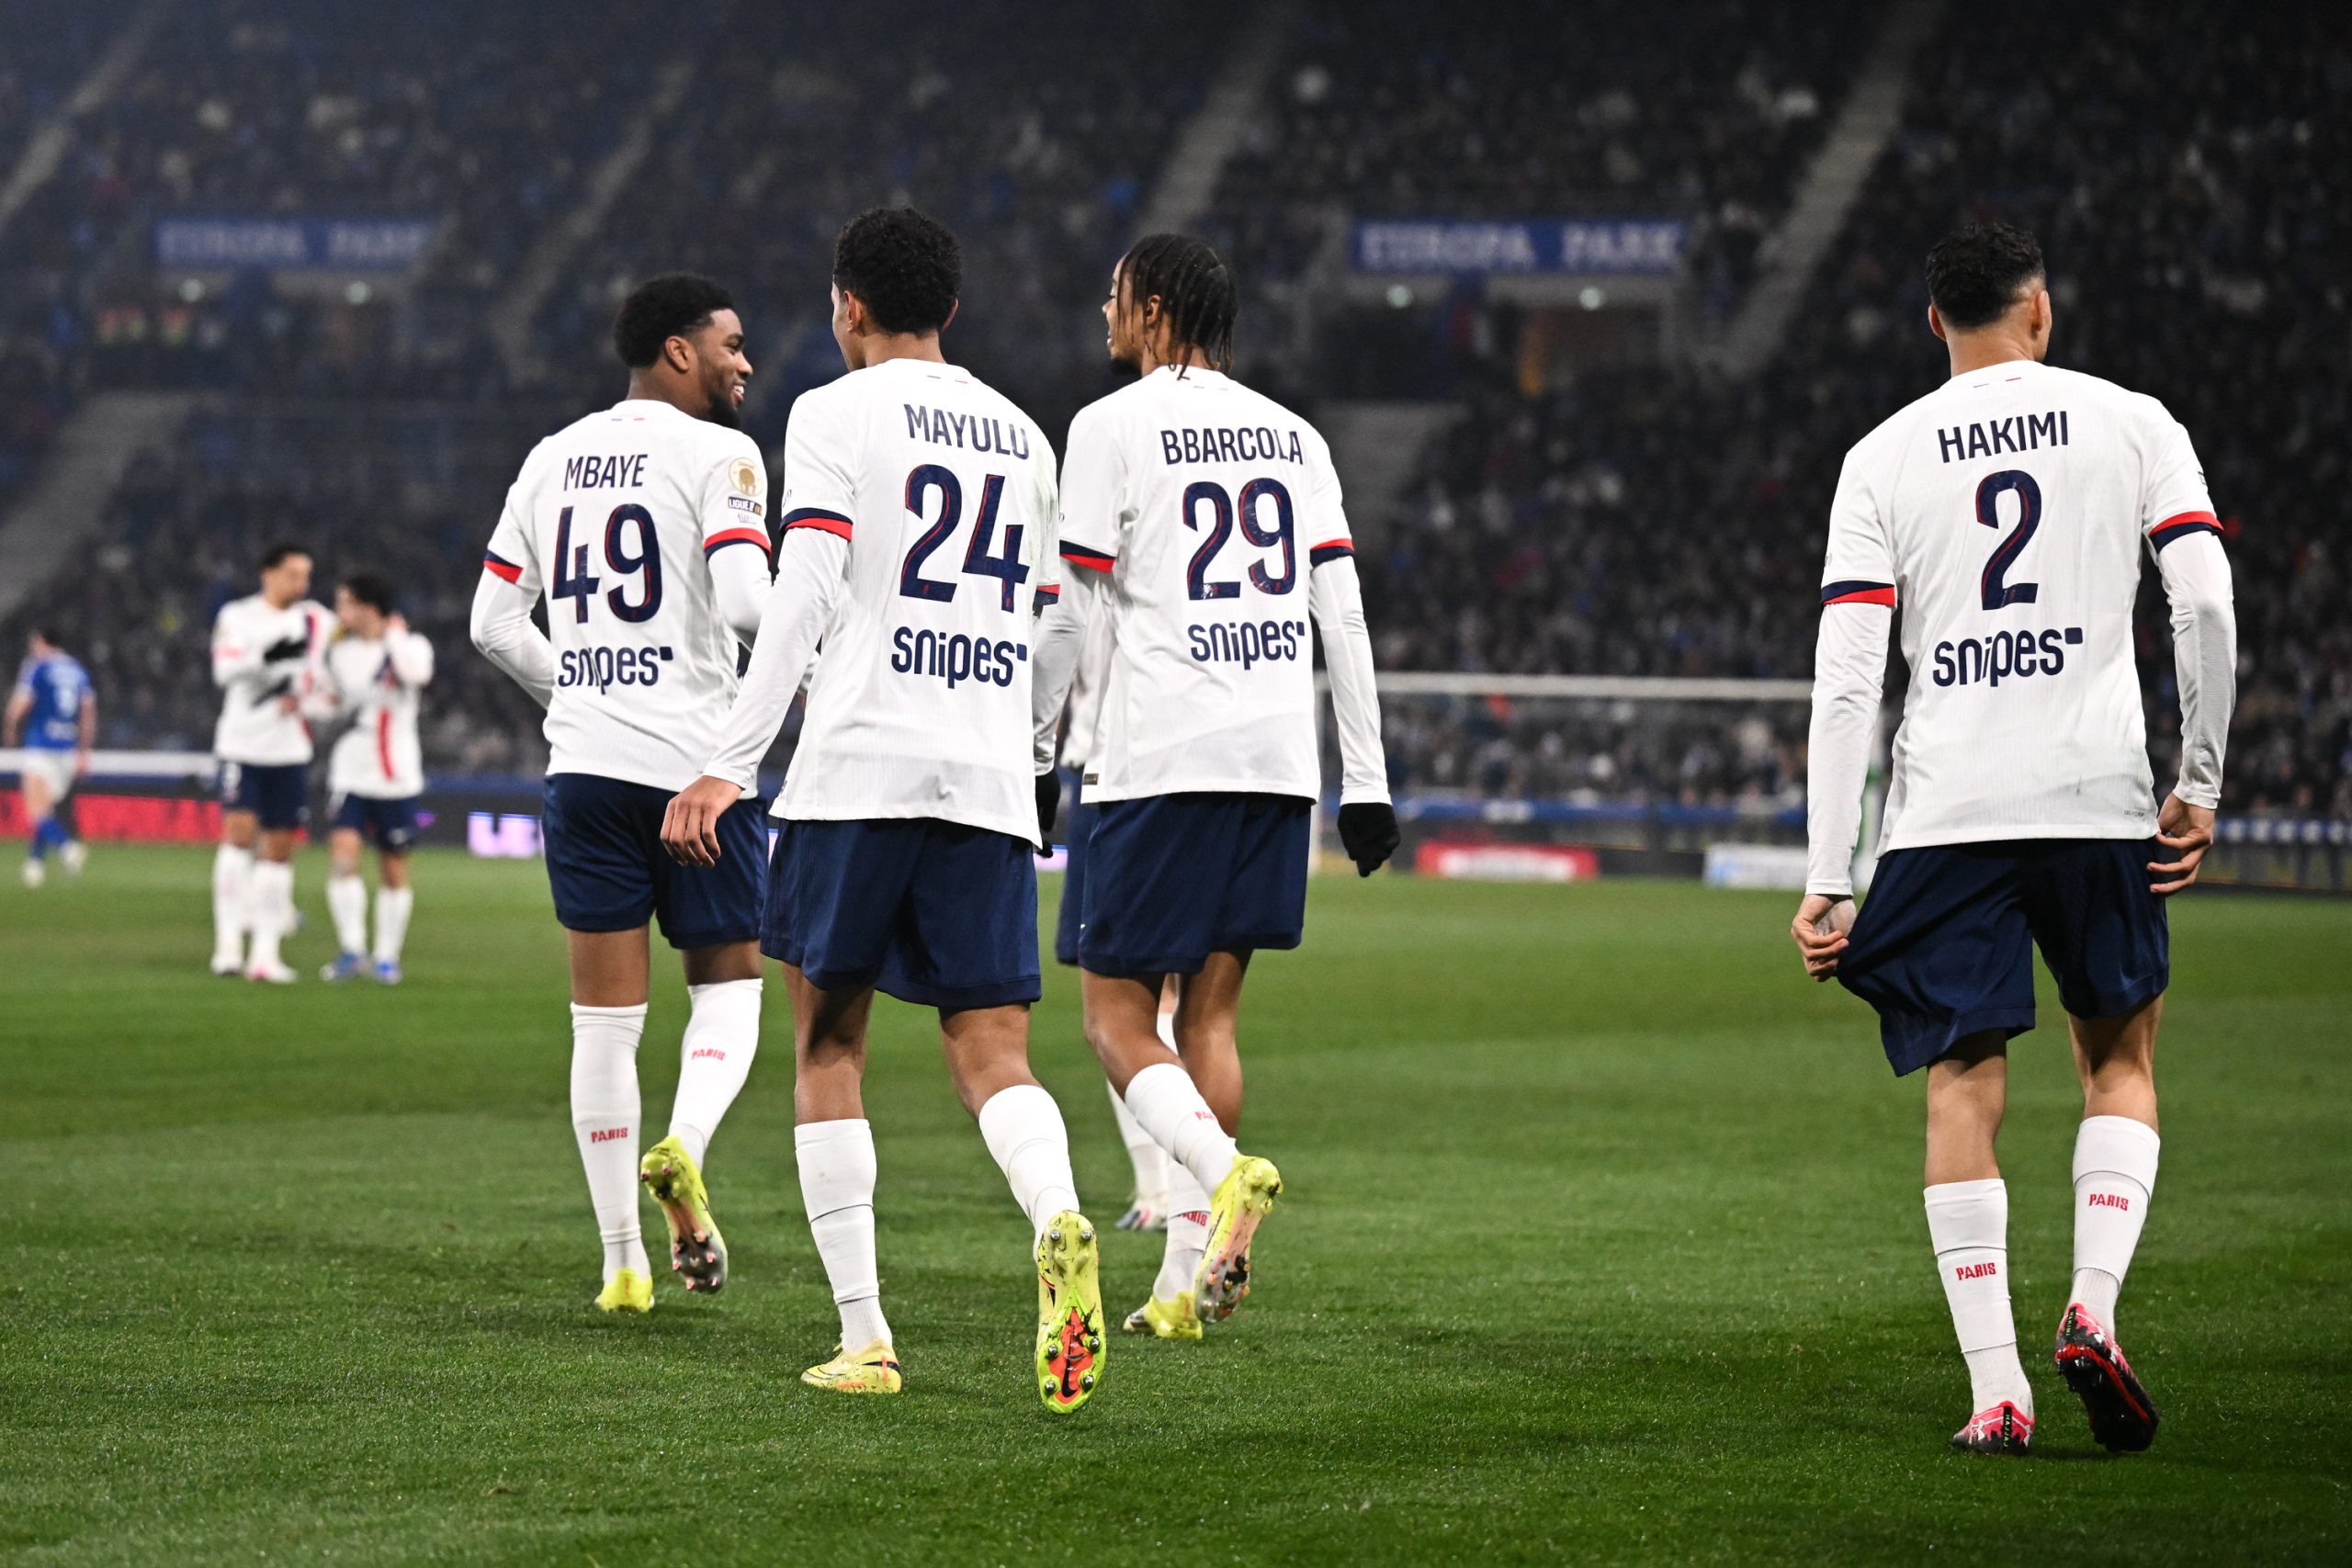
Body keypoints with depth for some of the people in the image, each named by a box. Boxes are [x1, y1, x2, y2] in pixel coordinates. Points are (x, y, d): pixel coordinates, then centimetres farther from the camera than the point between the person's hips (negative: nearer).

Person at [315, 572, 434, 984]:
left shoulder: (410, 644, -5)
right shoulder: (340, 651, 8)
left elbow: (417, 673, -29)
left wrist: (394, 636, -15)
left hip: (397, 776, -2)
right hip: (350, 773, 2)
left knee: (393, 869, 6)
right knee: (343, 851, -17)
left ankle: (387, 956, 19)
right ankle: (352, 948, -11)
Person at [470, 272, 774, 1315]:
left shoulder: (552, 459, 13)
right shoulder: (720, 456, -6)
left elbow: (494, 624, 12)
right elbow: (747, 604, -19)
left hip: (585, 762, 4)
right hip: (695, 762, -4)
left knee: (605, 1016, 6)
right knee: (727, 983, 12)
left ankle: (621, 1264, 5)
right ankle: (684, 1147, -17)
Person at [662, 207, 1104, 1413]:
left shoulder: (835, 415, 1)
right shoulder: (1021, 434, 18)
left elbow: (802, 597, -11)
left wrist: (729, 764, -12)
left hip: (859, 769, -4)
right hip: (991, 782, 4)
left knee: (828, 1043, 9)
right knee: (992, 1052, 1)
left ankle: (863, 1336, 5)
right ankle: (1058, 1225, -31)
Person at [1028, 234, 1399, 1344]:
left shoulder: (1113, 425, -2)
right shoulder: (1291, 435, 14)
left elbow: (1069, 612, -4)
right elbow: (1342, 614, 11)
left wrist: (1032, 756, 6)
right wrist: (1367, 781, 13)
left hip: (1160, 762, -5)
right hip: (1280, 756, 6)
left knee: (1117, 1015, 0)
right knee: (1210, 1011, 10)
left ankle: (1223, 1173, -26)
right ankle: (1188, 1279, 5)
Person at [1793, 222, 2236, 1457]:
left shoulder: (1882, 458, 7)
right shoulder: (2133, 424, 7)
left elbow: (1845, 681, 0)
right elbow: (2207, 608, -4)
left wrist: (1827, 880, 0)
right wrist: (2199, 784, 6)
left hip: (1944, 810, 0)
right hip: (2099, 797, 0)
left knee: (1962, 1086, 5)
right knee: (2119, 1059, 18)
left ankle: (1996, 1389, -1)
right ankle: (2093, 1310, -2)